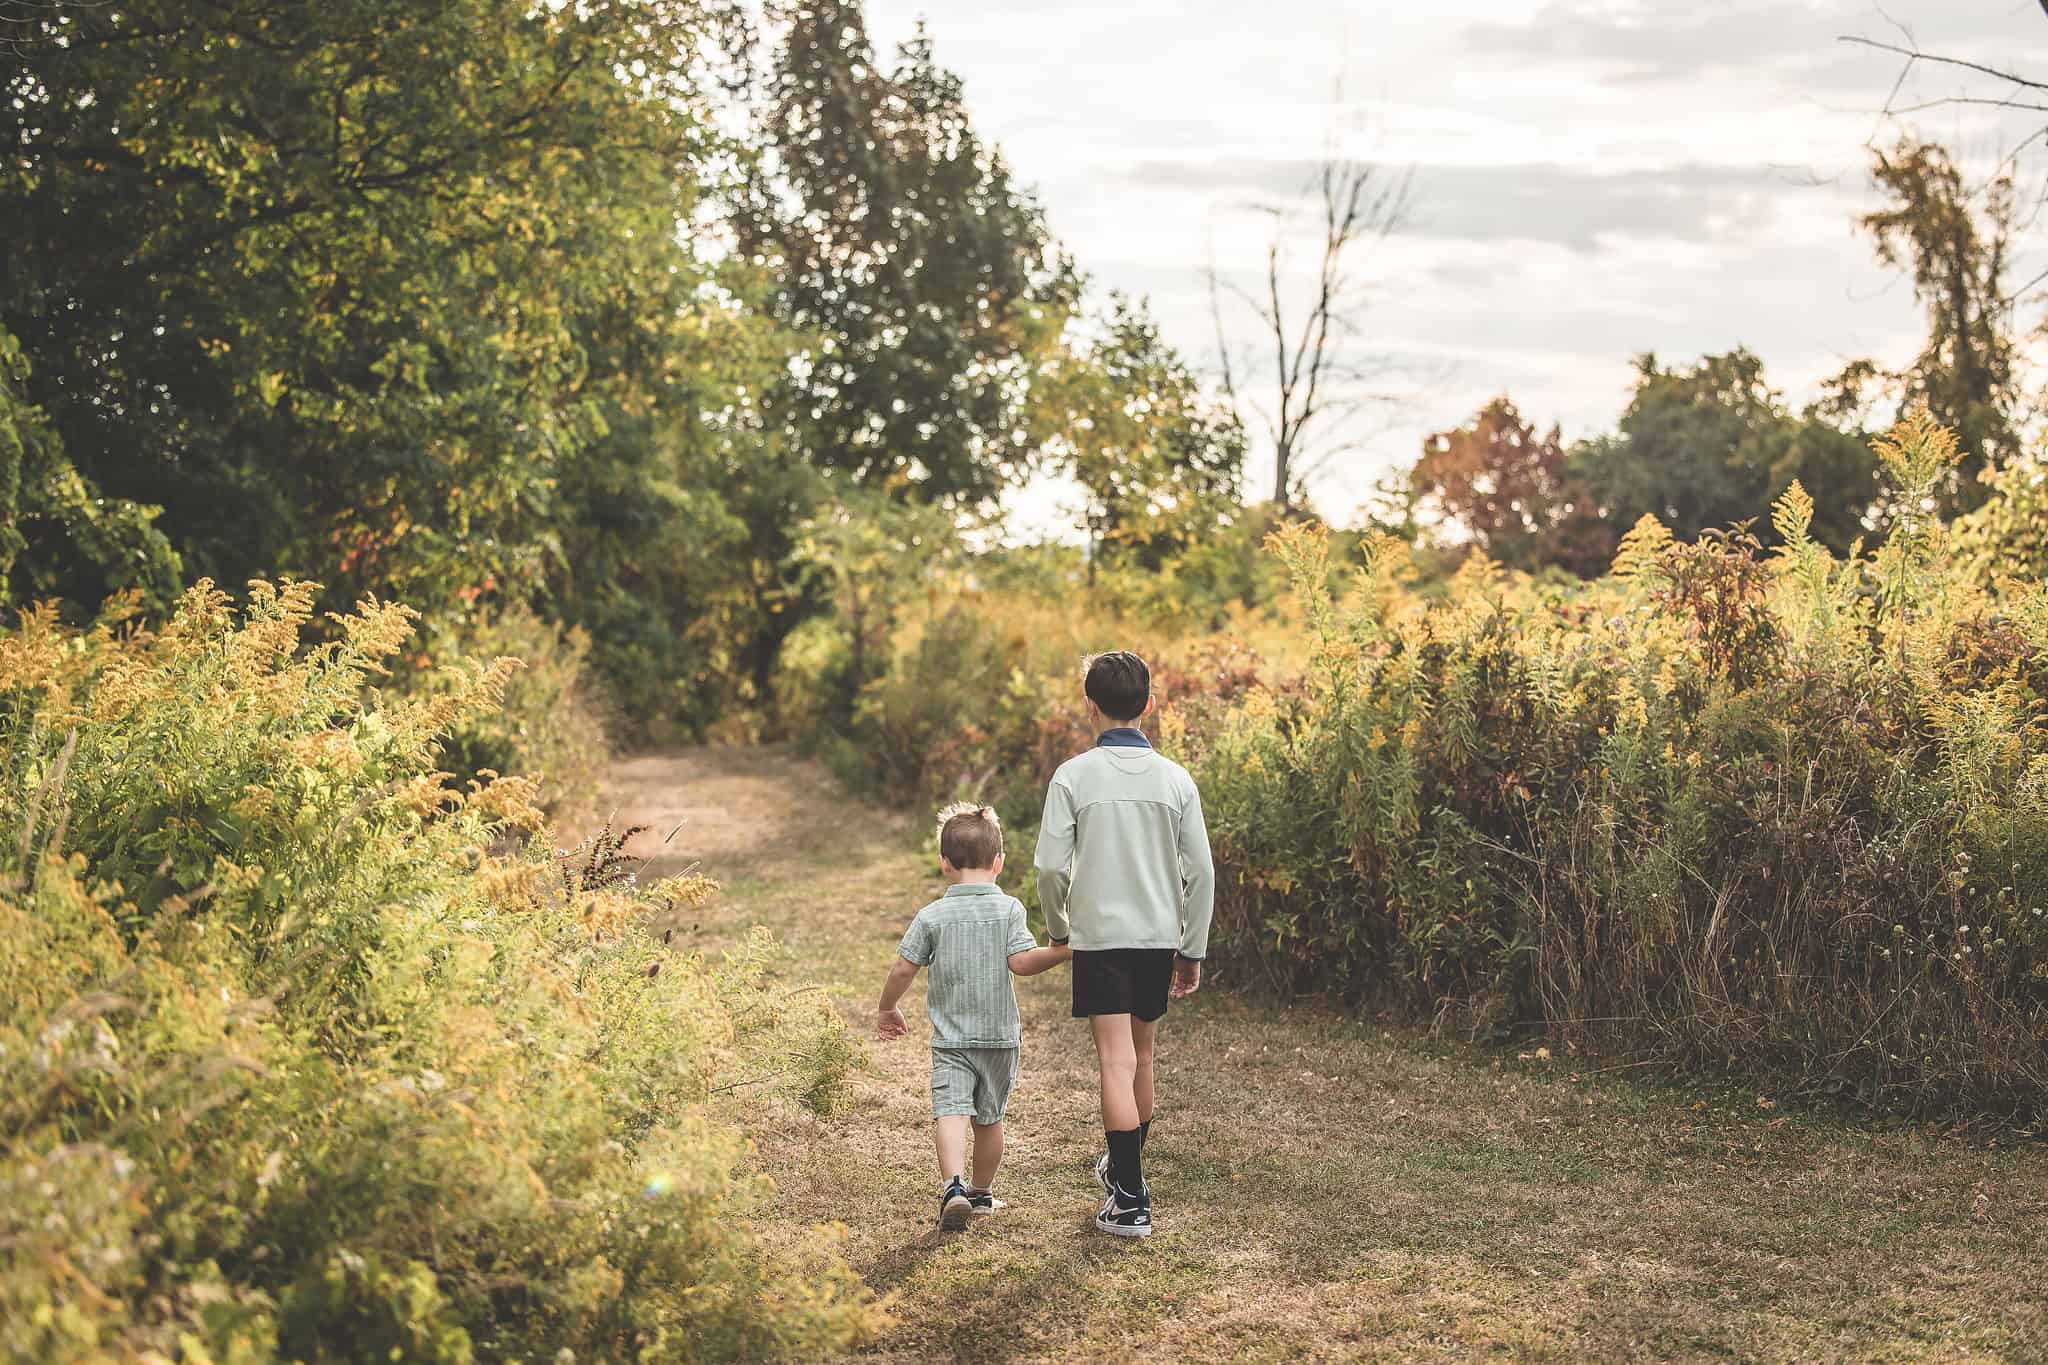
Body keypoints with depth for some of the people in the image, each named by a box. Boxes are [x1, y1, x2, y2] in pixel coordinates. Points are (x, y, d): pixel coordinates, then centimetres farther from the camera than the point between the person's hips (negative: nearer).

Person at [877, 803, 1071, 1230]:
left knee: (950, 1111, -11)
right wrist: (1064, 951, -2)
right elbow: (1021, 961, -13)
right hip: (999, 1034, 2)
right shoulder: (1009, 909, -4)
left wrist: (886, 1009, 12)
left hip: (950, 1038, -2)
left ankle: (954, 1185, -33)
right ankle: (982, 1191, 30)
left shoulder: (932, 915, -4)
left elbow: (903, 969, -4)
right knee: (989, 1118, 16)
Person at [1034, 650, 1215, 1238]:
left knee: (1116, 1062, -6)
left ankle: (1131, 1202, -11)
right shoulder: (1175, 778, -1)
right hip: (1159, 936, 4)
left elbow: (1050, 866, -10)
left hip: (1099, 937, -3)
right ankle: (1124, 1167, 38)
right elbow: (1200, 872, 0)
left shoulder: (1073, 776, -8)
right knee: (1141, 1055, 19)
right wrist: (1193, 950, 10)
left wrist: (1057, 928, 8)